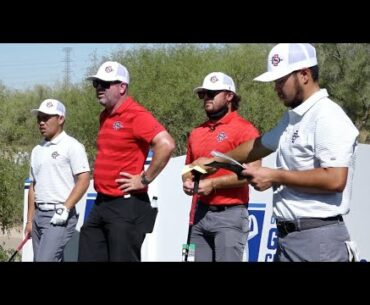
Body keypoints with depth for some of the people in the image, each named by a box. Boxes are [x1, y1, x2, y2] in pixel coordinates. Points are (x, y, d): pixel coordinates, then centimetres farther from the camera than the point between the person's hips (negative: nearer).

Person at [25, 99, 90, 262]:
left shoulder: (72, 146, -5)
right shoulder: (37, 150, 17)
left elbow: (84, 180, -12)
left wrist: (65, 209, -18)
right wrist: (29, 220, 17)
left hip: (60, 216, -8)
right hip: (39, 215, 8)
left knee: (45, 259, -17)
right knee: (39, 259, 8)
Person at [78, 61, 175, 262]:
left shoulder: (135, 115, -14)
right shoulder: (105, 116, 14)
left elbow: (166, 144, -27)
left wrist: (145, 179, -21)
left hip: (126, 206, -9)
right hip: (101, 203, 9)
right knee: (88, 256, 11)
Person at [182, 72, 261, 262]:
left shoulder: (244, 129, -7)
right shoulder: (196, 133, 15)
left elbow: (252, 171, -17)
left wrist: (212, 183, -17)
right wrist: (188, 182, 2)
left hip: (230, 214, -7)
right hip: (200, 213, 7)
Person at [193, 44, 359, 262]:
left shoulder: (328, 118, -15)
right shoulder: (292, 117, 14)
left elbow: (335, 180, -24)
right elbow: (260, 145, 31)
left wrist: (275, 176, -18)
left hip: (318, 238, -8)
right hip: (287, 235, 9)